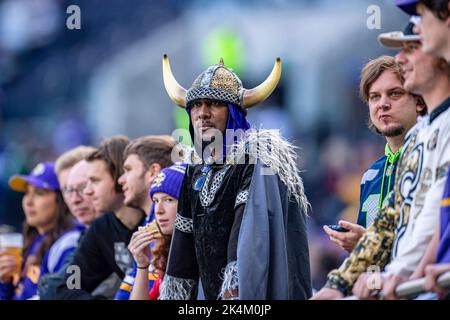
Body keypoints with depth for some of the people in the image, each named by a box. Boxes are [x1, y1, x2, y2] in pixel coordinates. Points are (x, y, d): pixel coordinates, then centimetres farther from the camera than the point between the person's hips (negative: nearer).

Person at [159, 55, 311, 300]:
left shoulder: (258, 158, -12)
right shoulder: (198, 169, 11)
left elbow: (251, 232, -22)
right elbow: (186, 233, 16)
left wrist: (234, 289, -30)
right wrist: (175, 293, 12)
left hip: (257, 296, -7)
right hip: (213, 293, 7)